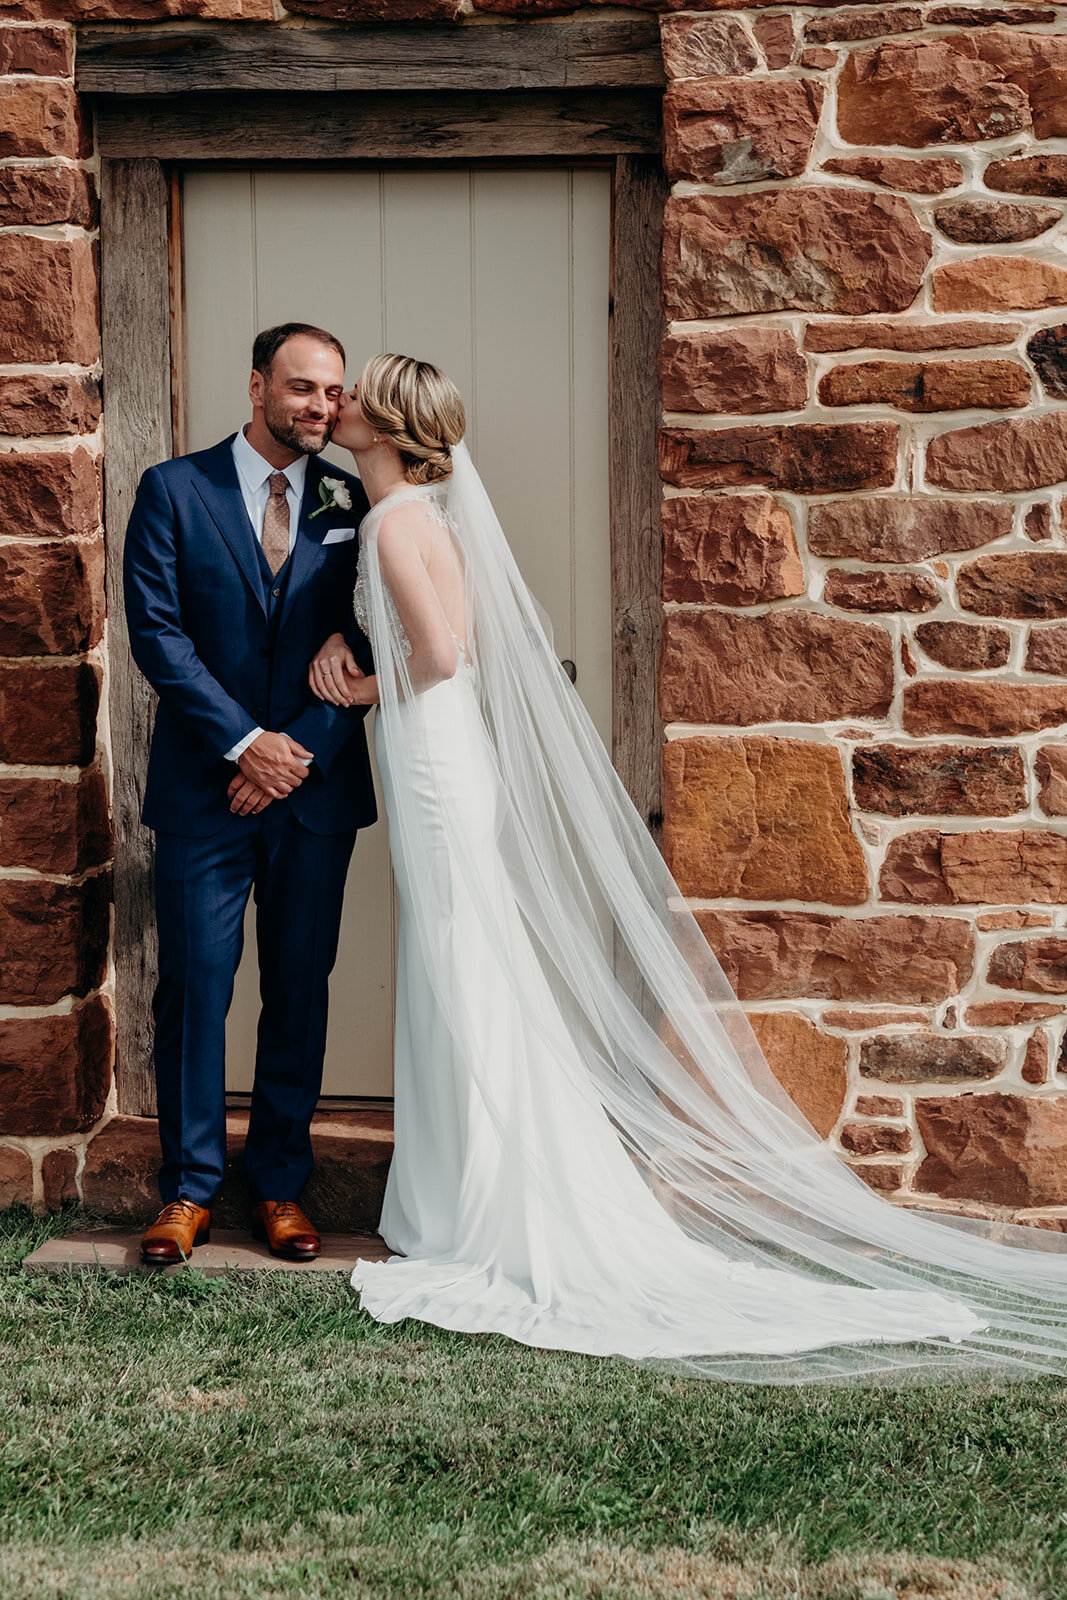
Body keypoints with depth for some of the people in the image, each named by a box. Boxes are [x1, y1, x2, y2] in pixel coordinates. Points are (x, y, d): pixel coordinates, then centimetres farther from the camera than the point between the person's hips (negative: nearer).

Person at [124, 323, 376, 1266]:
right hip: (206, 788, -2)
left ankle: (281, 1185, 16)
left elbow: (370, 646, 3)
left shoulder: (351, 503, 7)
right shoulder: (174, 490, 1)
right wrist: (245, 744, -12)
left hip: (316, 783, 2)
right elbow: (157, 632, -6)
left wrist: (303, 752, -8)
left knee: (300, 992, 6)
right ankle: (190, 1188, 11)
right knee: (195, 988, 0)